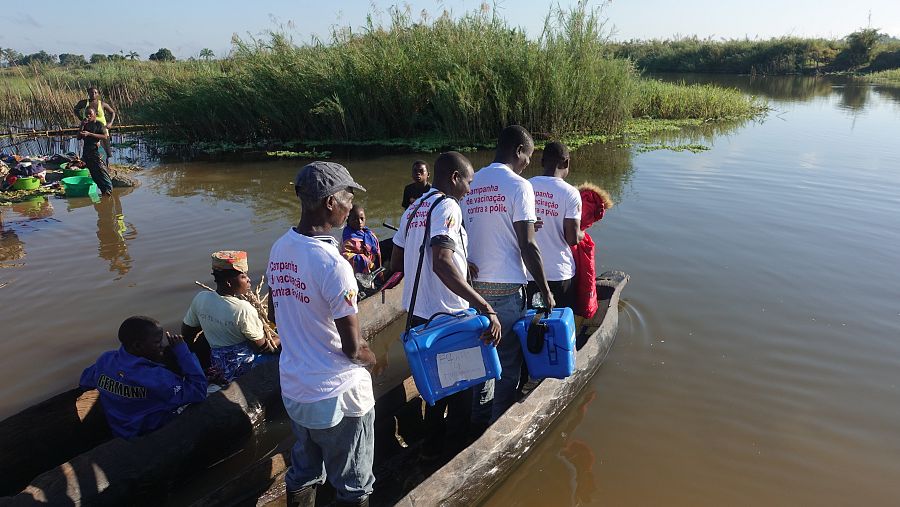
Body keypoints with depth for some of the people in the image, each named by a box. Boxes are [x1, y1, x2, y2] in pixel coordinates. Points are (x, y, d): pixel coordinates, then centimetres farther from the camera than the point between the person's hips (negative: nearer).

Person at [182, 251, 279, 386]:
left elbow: (186, 332, 5)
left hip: (215, 363, 7)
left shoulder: (200, 299, -9)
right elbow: (262, 347, -16)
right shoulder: (244, 309, -27)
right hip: (241, 367, -7)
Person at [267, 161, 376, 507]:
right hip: (337, 396, -7)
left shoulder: (279, 249, -2)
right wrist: (372, 359, 0)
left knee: (303, 475, 24)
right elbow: (353, 349, -21)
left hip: (293, 388, 7)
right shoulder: (333, 264, -25)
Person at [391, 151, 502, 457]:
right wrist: (485, 308, -36)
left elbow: (395, 264, 16)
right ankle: (458, 445, 26)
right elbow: (442, 264, -32)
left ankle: (433, 444, 38)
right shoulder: (448, 207, -16)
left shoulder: (413, 209, 11)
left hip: (418, 313, 9)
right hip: (446, 316, -9)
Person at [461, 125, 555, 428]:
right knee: (508, 360, 9)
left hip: (475, 284, 6)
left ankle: (480, 417, 33)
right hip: (507, 288, -6)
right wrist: (544, 289, -6)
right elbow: (528, 246, -15)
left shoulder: (471, 184, 8)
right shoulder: (518, 186, -11)